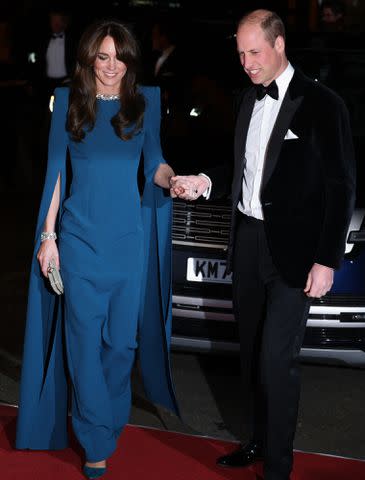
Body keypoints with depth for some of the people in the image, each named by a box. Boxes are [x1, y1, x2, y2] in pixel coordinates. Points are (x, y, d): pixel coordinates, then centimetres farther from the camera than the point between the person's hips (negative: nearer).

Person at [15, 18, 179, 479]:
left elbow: (154, 163, 2)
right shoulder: (68, 100, 3)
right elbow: (56, 169, 5)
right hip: (79, 235, -1)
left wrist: (173, 179, -23)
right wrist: (47, 236, 1)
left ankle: (110, 419, 30)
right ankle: (96, 442, 10)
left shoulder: (145, 101, 4)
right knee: (84, 339, 0)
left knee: (122, 337, 7)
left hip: (129, 238, 1)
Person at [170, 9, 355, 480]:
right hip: (247, 240, 6)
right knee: (251, 350, 14)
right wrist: (206, 181, 0)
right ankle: (257, 440, 31)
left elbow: (341, 186, -10)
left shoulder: (320, 103, -11)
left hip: (292, 249, -6)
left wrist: (327, 261, -13)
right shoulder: (249, 97, 8)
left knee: (277, 357, -7)